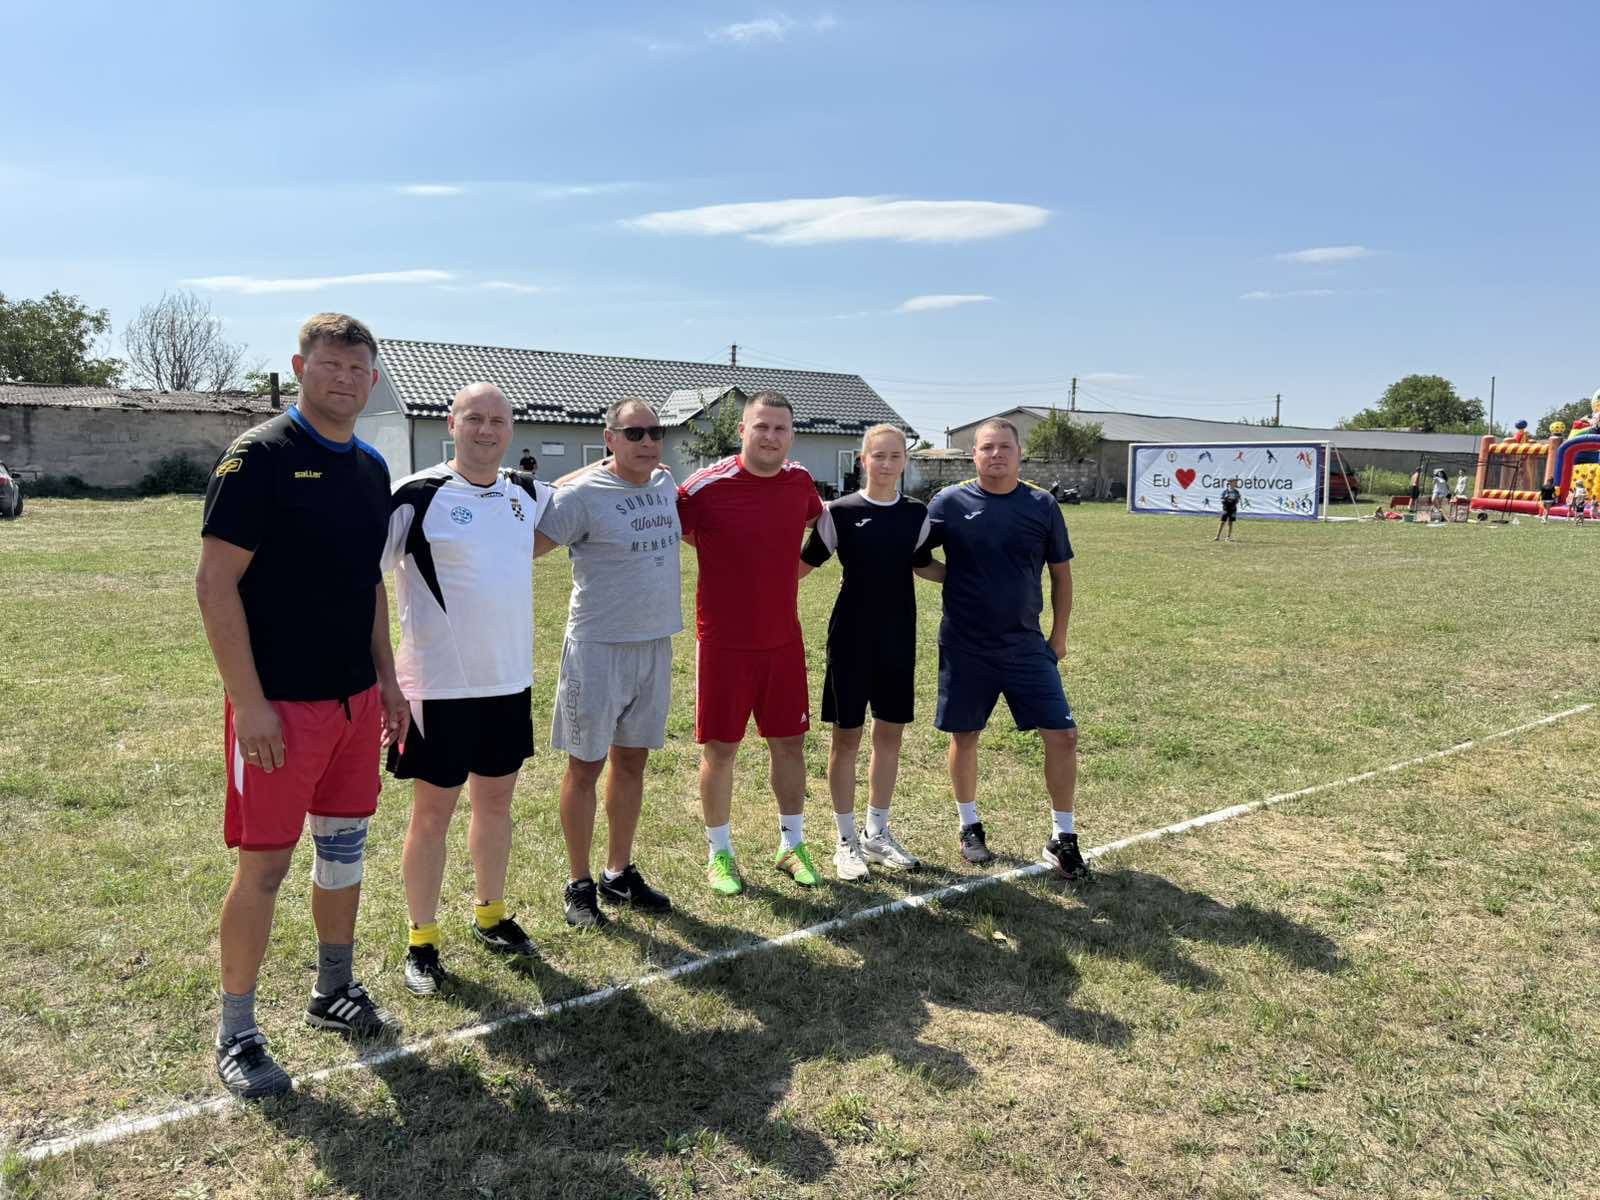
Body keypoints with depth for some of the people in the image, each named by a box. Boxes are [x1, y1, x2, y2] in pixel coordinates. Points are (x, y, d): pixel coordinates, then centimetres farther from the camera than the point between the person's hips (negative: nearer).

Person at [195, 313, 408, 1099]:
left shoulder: (371, 468, 10)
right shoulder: (259, 457, -12)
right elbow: (214, 583, -15)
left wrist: (387, 678, 14)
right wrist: (249, 703, -18)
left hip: (357, 701, 7)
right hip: (280, 707, -7)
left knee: (344, 851, 17)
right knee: (263, 868, 2)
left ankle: (334, 994, 34)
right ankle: (236, 1036, 19)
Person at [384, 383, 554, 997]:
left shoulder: (526, 494, 6)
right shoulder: (416, 496, -12)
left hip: (511, 682, 6)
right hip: (441, 687, -5)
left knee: (496, 800, 17)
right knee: (433, 811, 5)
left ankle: (490, 917, 34)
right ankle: (422, 942, 21)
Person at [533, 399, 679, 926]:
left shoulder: (665, 483, 7)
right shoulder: (583, 495, -13)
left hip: (655, 645, 6)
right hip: (599, 647, -6)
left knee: (631, 761, 15)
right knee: (586, 766, 4)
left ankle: (619, 874, 29)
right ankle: (579, 885, 18)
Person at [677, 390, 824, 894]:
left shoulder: (800, 482, 0)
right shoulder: (707, 486, -15)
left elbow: (818, 521, 22)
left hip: (784, 640, 4)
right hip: (724, 641, -4)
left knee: (789, 742, 12)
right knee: (720, 748, 6)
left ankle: (791, 845, 30)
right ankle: (719, 853, 24)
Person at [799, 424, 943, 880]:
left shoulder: (916, 514, 4)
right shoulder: (840, 512, -7)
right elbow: (800, 566, -1)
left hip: (898, 639, 4)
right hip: (851, 638, -4)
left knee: (890, 734, 11)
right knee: (847, 735, 3)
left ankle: (877, 833, 27)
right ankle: (847, 840, 17)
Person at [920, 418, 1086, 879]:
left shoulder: (1042, 506, 0)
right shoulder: (950, 503, -4)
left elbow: (1061, 573, 8)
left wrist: (1059, 635, 8)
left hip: (1027, 647, 1)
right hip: (964, 647, -1)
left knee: (1062, 735, -2)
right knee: (964, 737, 10)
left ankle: (1062, 837, 15)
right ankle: (970, 826, 32)